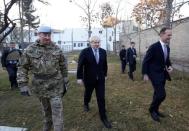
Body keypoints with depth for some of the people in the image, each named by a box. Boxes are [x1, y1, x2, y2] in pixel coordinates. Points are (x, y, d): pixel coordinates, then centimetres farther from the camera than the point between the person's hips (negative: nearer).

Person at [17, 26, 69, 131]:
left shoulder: (57, 49, -5)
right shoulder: (30, 50, -7)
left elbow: (63, 66, 4)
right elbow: (23, 68, -3)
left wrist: (65, 81, 5)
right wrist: (23, 85, -9)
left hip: (55, 84, -1)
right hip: (40, 85, 1)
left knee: (57, 110, -3)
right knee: (46, 108, 21)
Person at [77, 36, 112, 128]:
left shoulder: (103, 51, -2)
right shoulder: (85, 52, -13)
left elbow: (105, 64, 9)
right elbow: (80, 65, -11)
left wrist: (105, 74, 14)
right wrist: (79, 77, -12)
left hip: (100, 79, 2)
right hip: (89, 79, -2)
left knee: (101, 98, 1)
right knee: (88, 94, 22)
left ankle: (103, 117, 13)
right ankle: (86, 104, 55)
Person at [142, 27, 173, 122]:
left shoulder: (167, 48, 7)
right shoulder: (154, 47, -17)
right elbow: (145, 61, -14)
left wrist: (169, 66, -1)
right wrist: (145, 74, -14)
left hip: (163, 74, 8)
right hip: (155, 74, -8)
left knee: (158, 93, 18)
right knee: (161, 94, -10)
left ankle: (155, 110, 36)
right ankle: (152, 109, 14)